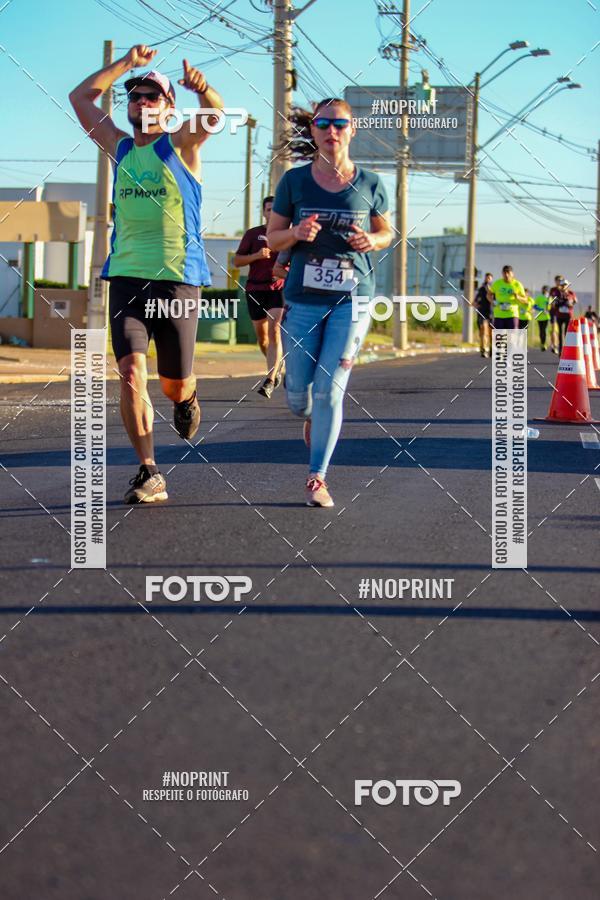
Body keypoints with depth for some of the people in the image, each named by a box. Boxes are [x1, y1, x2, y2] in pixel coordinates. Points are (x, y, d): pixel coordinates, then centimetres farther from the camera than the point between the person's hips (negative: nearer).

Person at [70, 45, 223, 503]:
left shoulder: (180, 146, 2)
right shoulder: (120, 147, 13)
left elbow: (216, 111, -18)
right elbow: (80, 96, 15)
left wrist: (202, 88, -39)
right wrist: (129, 63, 9)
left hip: (178, 278, -2)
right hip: (127, 277, 3)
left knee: (174, 384, 5)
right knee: (131, 371, -15)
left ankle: (186, 397, 43)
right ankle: (150, 473, -12)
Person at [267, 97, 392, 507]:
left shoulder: (370, 184, 1)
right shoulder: (294, 181, 0)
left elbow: (387, 232, 15)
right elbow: (272, 237, 7)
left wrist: (371, 241, -8)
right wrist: (296, 233, -15)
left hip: (352, 298, -1)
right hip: (303, 299, 1)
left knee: (329, 390, -7)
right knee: (298, 393, 5)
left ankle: (317, 477, 3)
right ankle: (313, 421, 43)